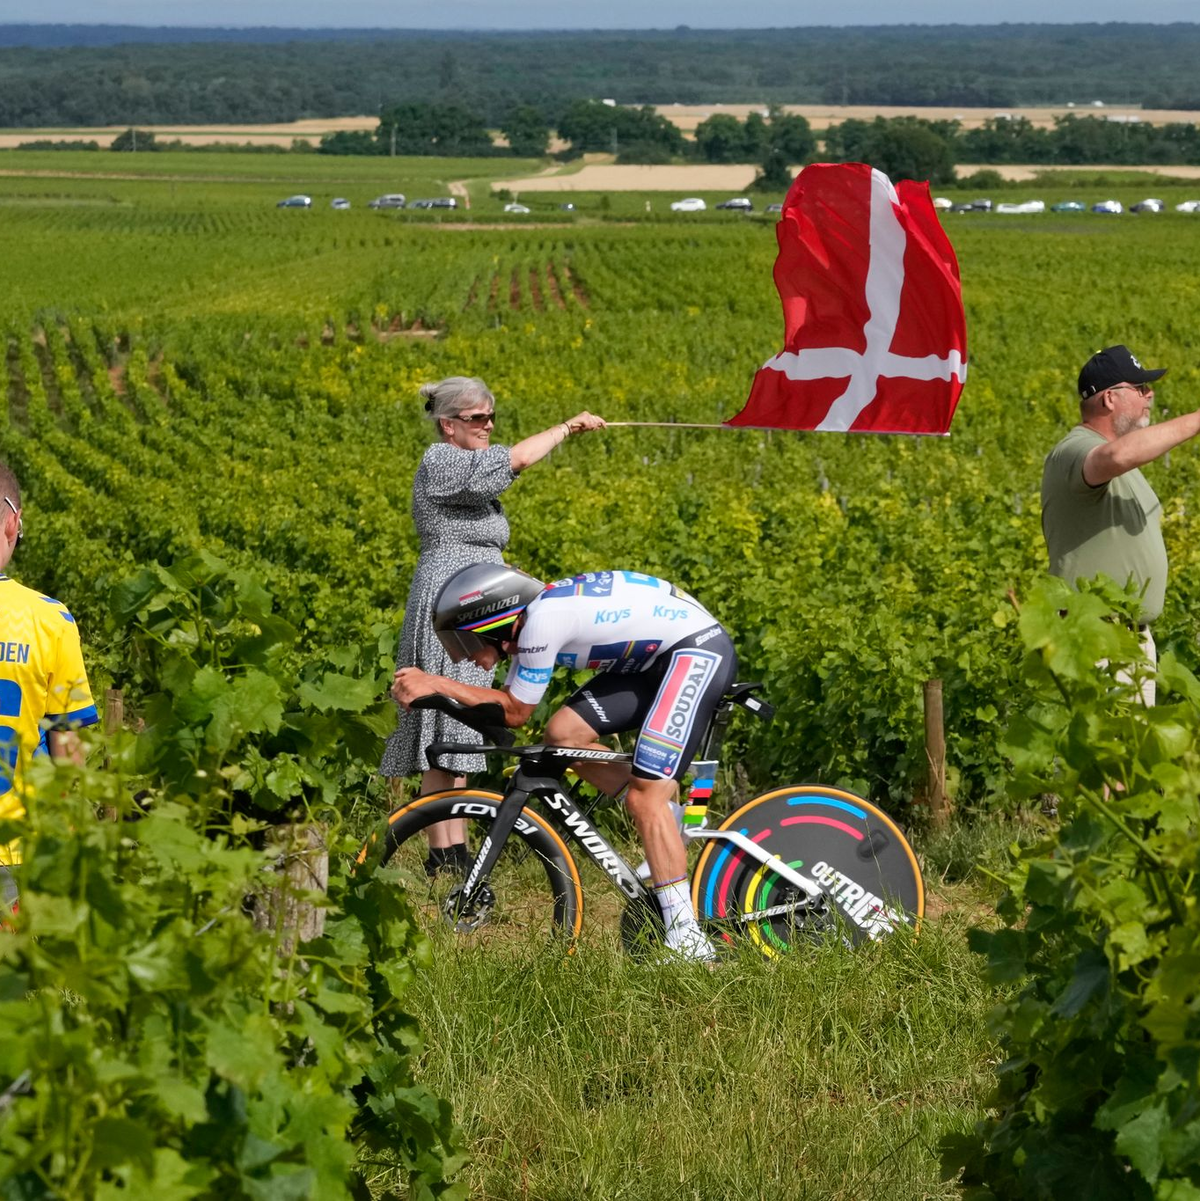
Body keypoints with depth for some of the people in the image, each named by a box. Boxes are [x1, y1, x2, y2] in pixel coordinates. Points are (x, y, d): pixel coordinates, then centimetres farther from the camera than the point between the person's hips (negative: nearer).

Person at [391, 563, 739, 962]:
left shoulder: (543, 619, -21)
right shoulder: (529, 621, 6)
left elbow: (515, 711, -12)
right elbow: (511, 706, 8)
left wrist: (437, 684, -10)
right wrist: (429, 688, -1)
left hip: (699, 649, -10)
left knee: (644, 798, -15)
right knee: (563, 733, 0)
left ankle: (688, 940, -13)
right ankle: (666, 817, 11)